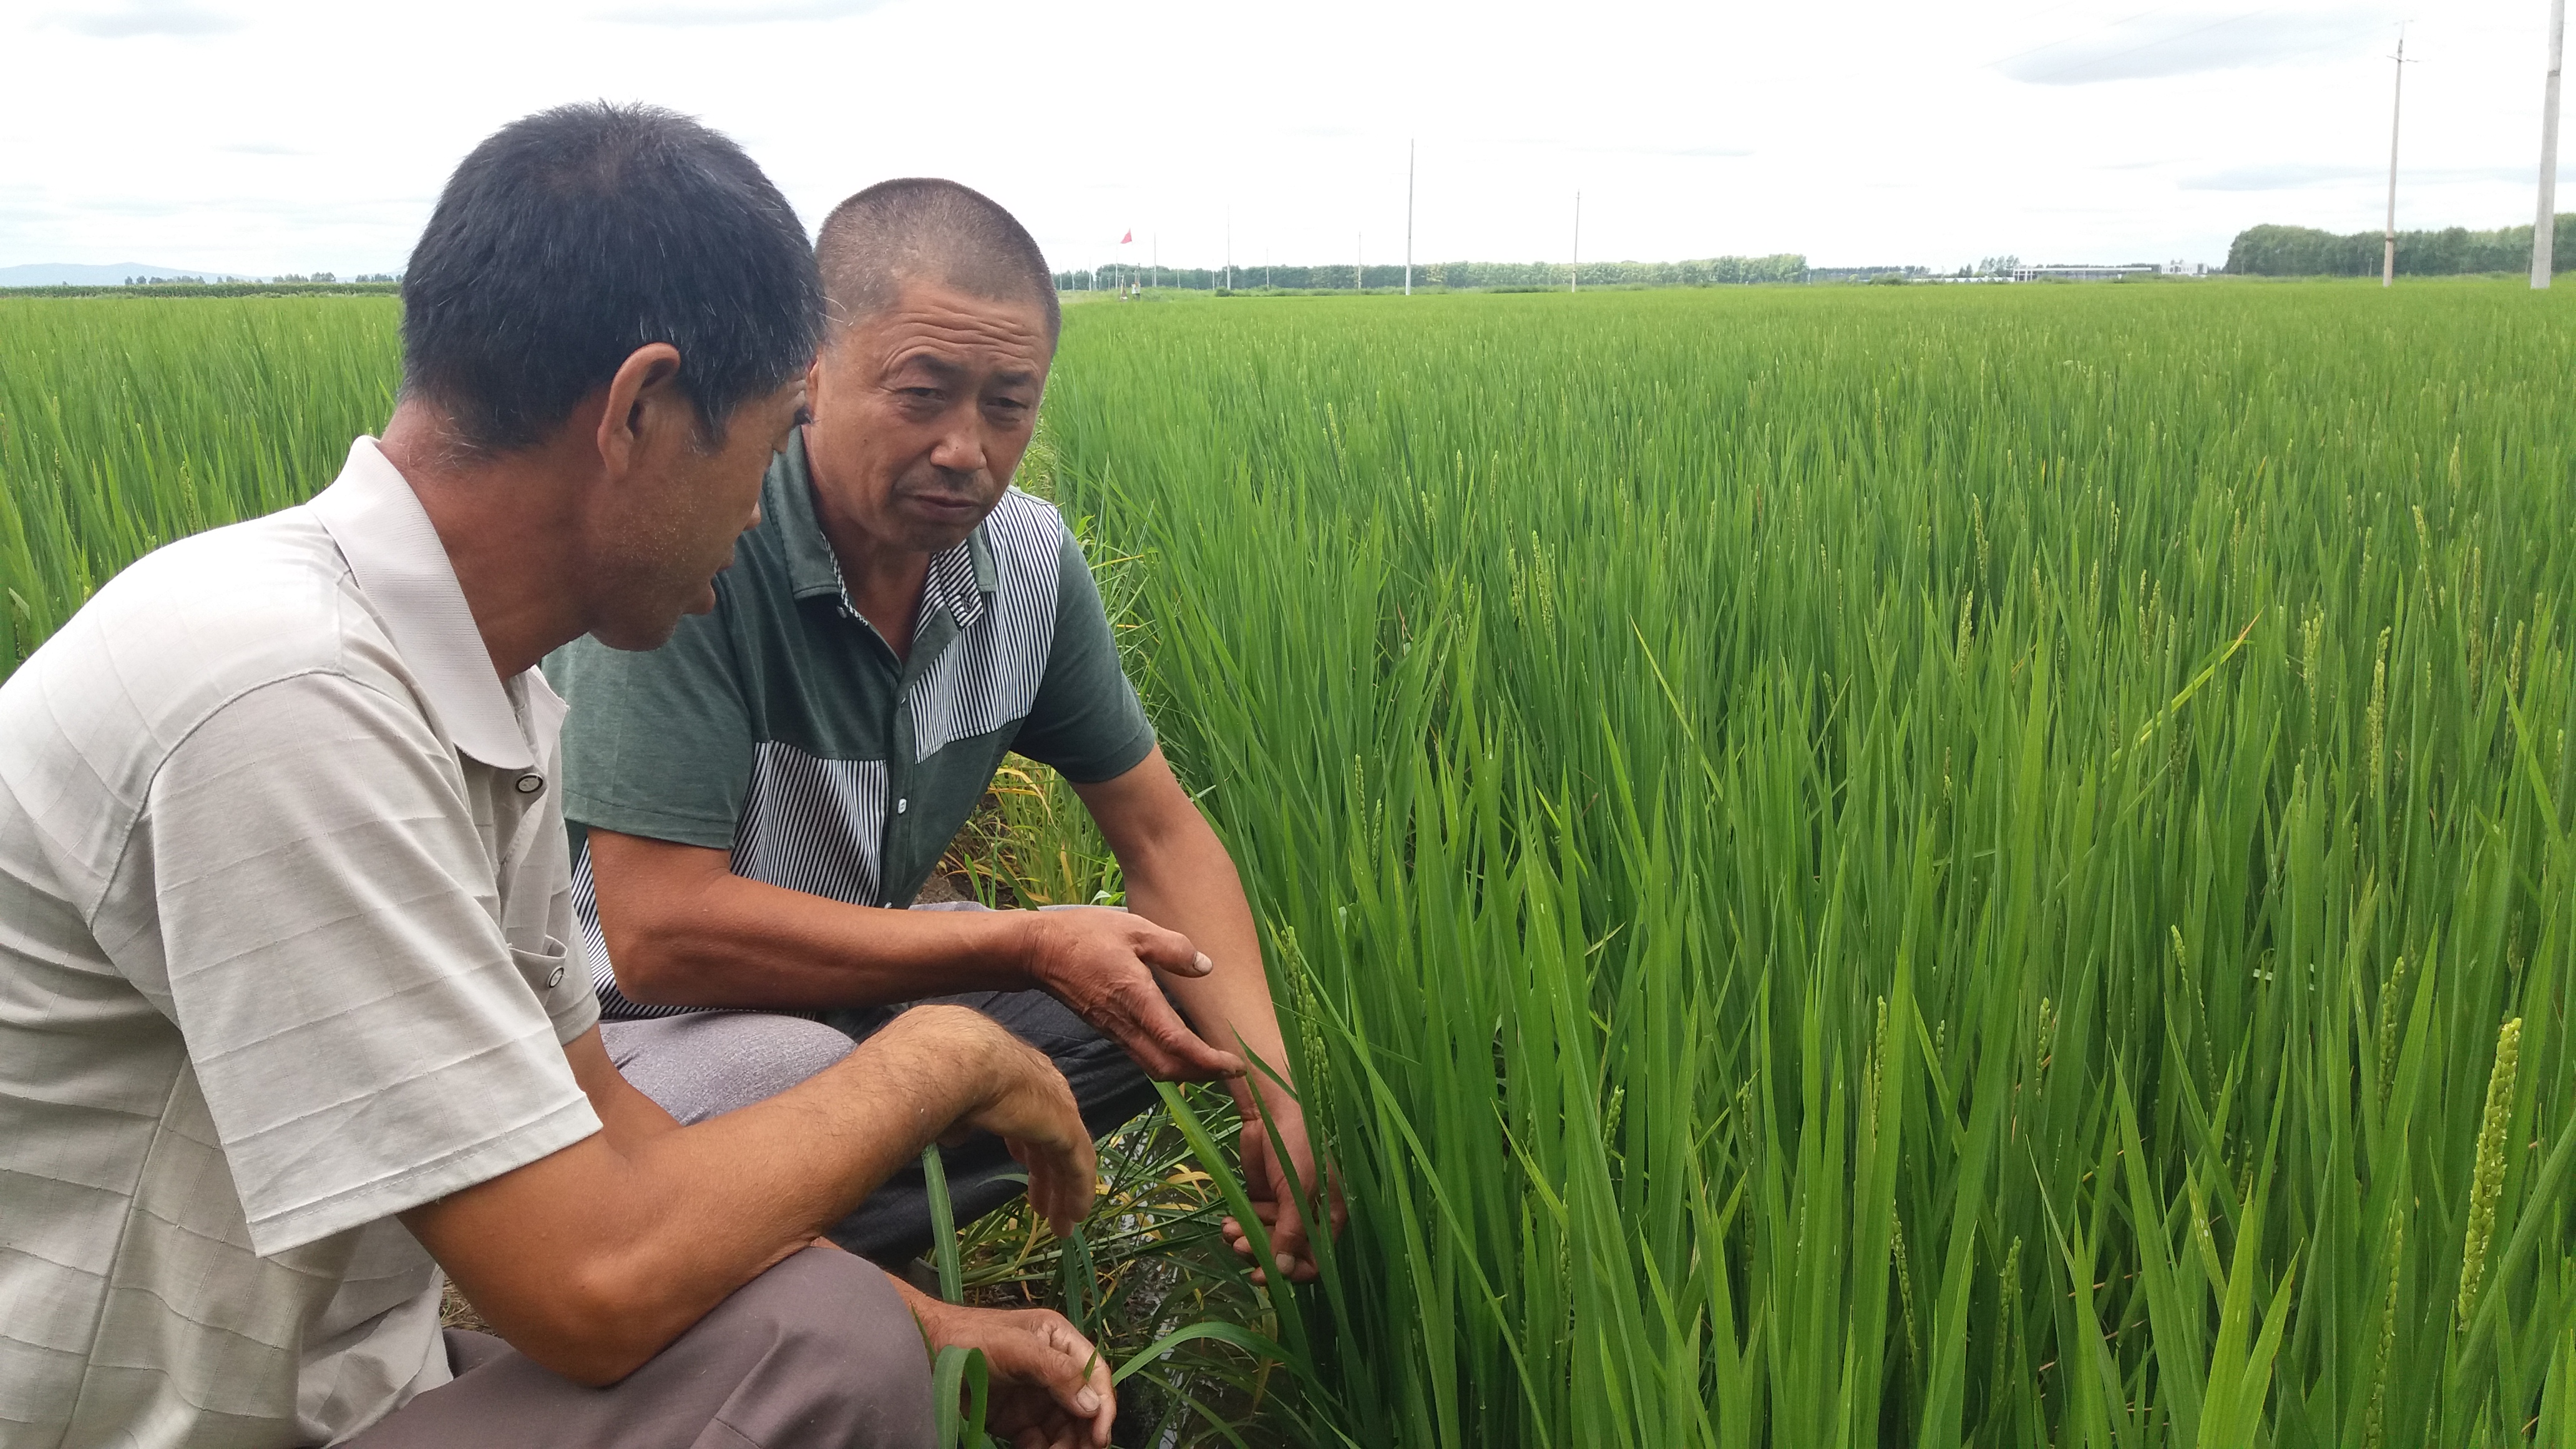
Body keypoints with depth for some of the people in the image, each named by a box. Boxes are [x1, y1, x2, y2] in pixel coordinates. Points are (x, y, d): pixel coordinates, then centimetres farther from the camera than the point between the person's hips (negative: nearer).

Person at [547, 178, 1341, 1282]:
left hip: (837, 994, 7)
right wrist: (1027, 946, -28)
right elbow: (659, 932, -32)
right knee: (794, 1076, -37)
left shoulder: (1028, 558, -8)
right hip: (619, 1018, -6)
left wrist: (1274, 1098, -15)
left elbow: (1163, 832, -1)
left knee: (1158, 1000, -3)